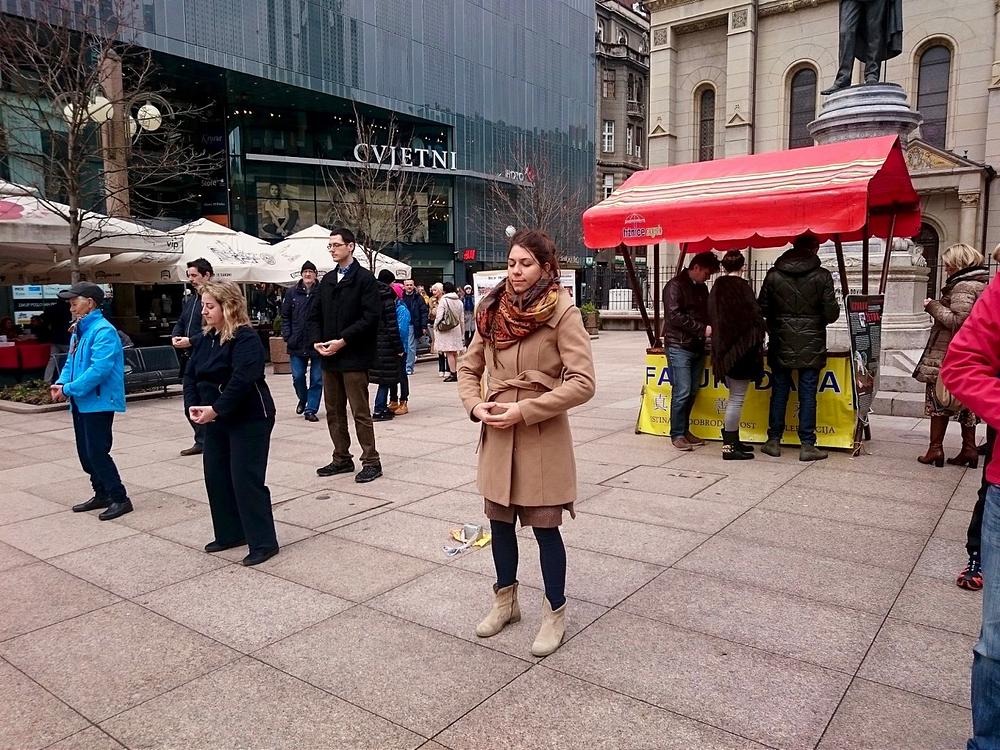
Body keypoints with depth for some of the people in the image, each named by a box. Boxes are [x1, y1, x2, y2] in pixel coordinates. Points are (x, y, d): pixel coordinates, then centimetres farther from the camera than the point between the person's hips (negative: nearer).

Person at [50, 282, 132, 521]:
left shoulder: (103, 331, -16)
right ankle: (102, 495, 27)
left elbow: (99, 370, -24)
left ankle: (119, 499, 3)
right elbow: (71, 362, 19)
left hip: (98, 401, -9)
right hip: (81, 402, 9)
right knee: (85, 453, 14)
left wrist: (69, 389, -19)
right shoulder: (78, 331, 12)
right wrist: (61, 383, 0)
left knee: (97, 453, -7)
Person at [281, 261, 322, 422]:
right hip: (297, 344, 3)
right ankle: (303, 399, 36)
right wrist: (287, 336, -1)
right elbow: (285, 316, 9)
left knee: (317, 379, 4)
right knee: (297, 376, 8)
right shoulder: (293, 292, 4)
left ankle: (311, 409, 15)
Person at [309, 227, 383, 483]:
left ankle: (371, 462, 7)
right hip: (329, 357, 7)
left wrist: (343, 341, -17)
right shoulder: (327, 280, 16)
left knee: (360, 412, -2)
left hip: (354, 357, -7)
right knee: (334, 412, 12)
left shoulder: (364, 278, -6)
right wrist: (317, 340, 0)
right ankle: (342, 459, 24)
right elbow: (316, 314, 17)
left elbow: (371, 317, -15)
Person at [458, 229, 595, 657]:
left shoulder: (563, 312, -10)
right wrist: (476, 406, -3)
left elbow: (582, 383, -16)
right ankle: (505, 601, 37)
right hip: (497, 435, 6)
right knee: (499, 521, 16)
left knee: (544, 526, 5)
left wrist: (524, 410, -18)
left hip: (542, 438, -5)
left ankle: (555, 614, 25)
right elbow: (468, 368, 16)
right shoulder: (493, 311, 6)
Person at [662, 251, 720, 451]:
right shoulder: (675, 286, -7)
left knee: (692, 392, 9)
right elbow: (675, 316, -17)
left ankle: (684, 430, 20)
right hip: (679, 346, -8)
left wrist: (711, 326, 4)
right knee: (682, 392, -8)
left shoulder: (701, 288, 17)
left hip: (697, 347, 8)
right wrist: (702, 329, -18)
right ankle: (677, 434, 1)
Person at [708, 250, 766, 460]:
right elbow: (754, 315, -13)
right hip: (741, 348, -8)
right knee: (737, 398, -2)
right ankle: (729, 446, 1)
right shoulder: (741, 286, -13)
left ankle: (731, 440, 24)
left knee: (735, 396, 18)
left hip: (723, 348, 8)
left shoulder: (717, 287, 9)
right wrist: (763, 330, 4)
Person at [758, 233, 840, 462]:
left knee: (779, 392, 11)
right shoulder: (822, 276, -7)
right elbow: (832, 313, -7)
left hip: (781, 343, 2)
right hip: (811, 345, -2)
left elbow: (761, 308, 1)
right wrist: (816, 320, 14)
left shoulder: (774, 275, -1)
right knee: (807, 395, 4)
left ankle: (774, 441, 16)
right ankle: (807, 445, 7)